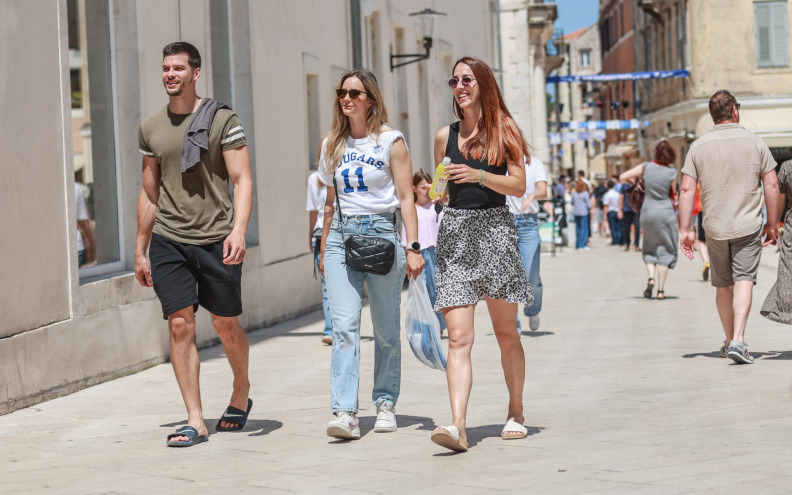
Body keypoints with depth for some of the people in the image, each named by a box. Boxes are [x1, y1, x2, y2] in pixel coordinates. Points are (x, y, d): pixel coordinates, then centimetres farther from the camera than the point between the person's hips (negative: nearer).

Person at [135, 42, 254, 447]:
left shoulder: (222, 121, -1)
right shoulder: (151, 129, 11)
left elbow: (242, 180, -5)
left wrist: (238, 230, -20)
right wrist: (140, 250, 16)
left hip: (216, 239, -3)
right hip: (168, 240, 3)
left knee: (225, 325, 6)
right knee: (180, 325, -5)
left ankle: (241, 394, 32)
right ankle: (194, 421, -2)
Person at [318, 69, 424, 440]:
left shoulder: (390, 141, 2)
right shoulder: (332, 145, 13)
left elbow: (406, 198, -1)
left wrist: (413, 247, -8)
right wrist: (324, 251, 21)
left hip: (381, 233, -2)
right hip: (341, 236, 3)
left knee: (386, 329, 4)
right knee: (344, 326, -11)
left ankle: (385, 404, 18)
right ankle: (345, 412, -17)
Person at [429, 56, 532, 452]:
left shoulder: (504, 130, 4)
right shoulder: (445, 136, 11)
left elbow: (519, 186, -5)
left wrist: (479, 176, -16)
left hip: (495, 230, -1)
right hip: (454, 231, 1)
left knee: (506, 333, 8)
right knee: (458, 337, -10)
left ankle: (515, 412, 26)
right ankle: (457, 425, -20)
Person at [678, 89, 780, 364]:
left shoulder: (699, 146, 1)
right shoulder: (754, 142, -1)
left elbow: (687, 190, -4)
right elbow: (772, 185, -1)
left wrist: (684, 229, -1)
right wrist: (772, 224, 8)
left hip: (715, 228, 2)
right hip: (748, 226, -2)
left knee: (723, 285, 15)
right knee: (744, 281, -6)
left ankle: (730, 341, 27)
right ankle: (738, 341, -23)